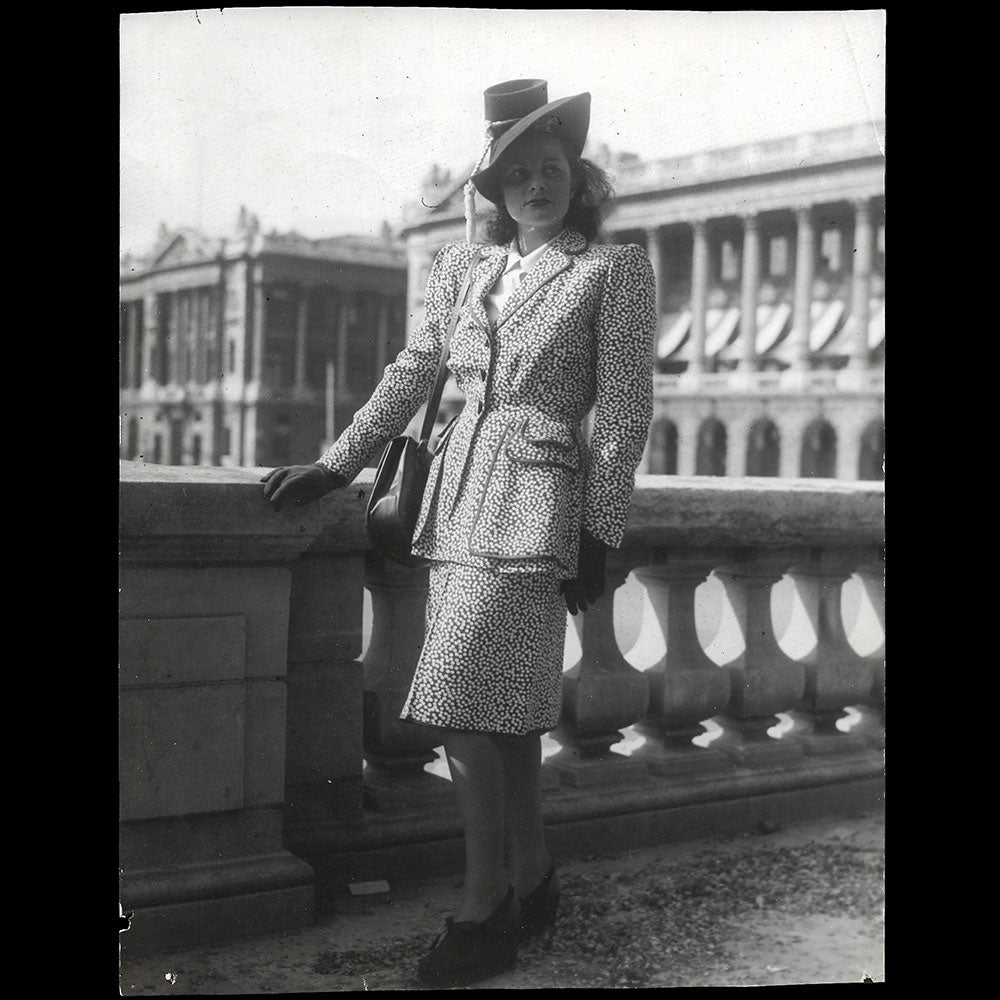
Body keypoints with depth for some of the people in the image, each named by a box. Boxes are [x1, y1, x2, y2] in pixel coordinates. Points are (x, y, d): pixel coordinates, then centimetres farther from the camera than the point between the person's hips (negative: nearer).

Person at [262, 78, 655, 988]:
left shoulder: (615, 269, 0)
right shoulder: (462, 267, 13)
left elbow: (625, 411, -3)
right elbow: (411, 376, 18)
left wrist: (598, 538, -7)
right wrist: (335, 467, 16)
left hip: (536, 503, -5)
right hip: (461, 499, 5)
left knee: (464, 710, -11)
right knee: (505, 711, 11)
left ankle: (482, 914, 3)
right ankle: (532, 884, 26)